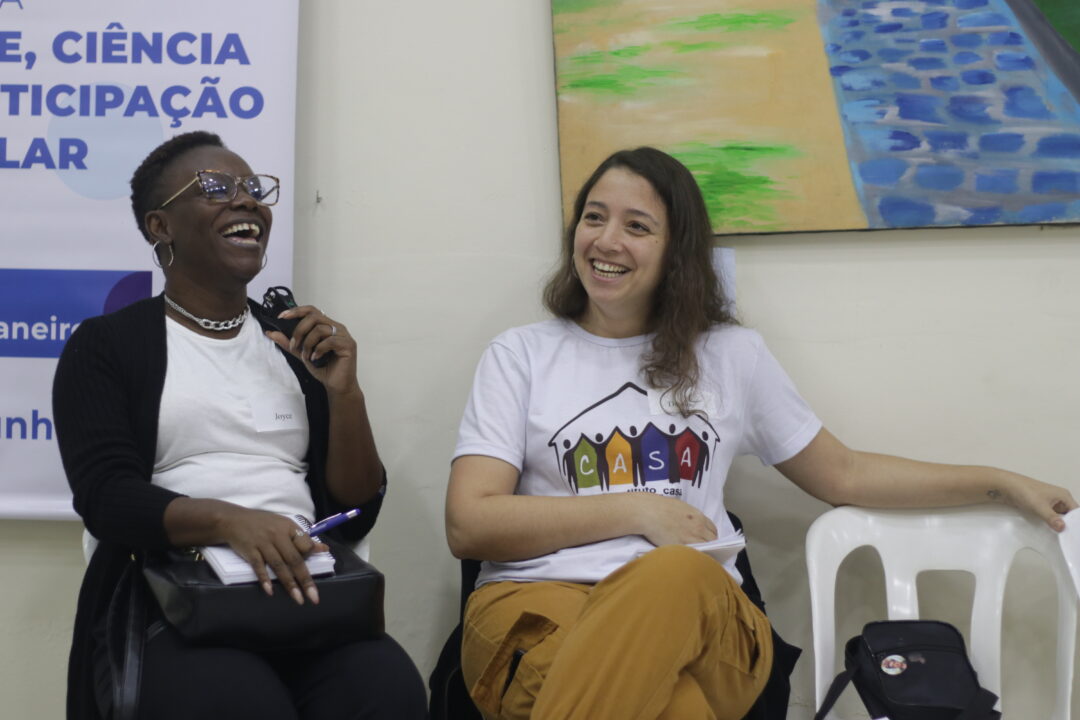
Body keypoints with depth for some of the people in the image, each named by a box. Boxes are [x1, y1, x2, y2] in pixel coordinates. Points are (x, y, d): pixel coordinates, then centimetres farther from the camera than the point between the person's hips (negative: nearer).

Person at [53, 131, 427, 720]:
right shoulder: (105, 345, 8)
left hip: (305, 595, 3)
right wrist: (229, 520, -26)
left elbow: (354, 514, 12)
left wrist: (344, 392, -3)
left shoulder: (299, 344, 17)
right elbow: (106, 496, -8)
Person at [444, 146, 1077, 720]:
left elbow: (842, 474, 26)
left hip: (698, 616, 2)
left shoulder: (731, 353, 19)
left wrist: (1004, 483, 21)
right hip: (536, 607, -2)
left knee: (675, 575, -38)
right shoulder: (520, 355, 13)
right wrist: (636, 510, -3)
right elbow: (468, 524, 3)